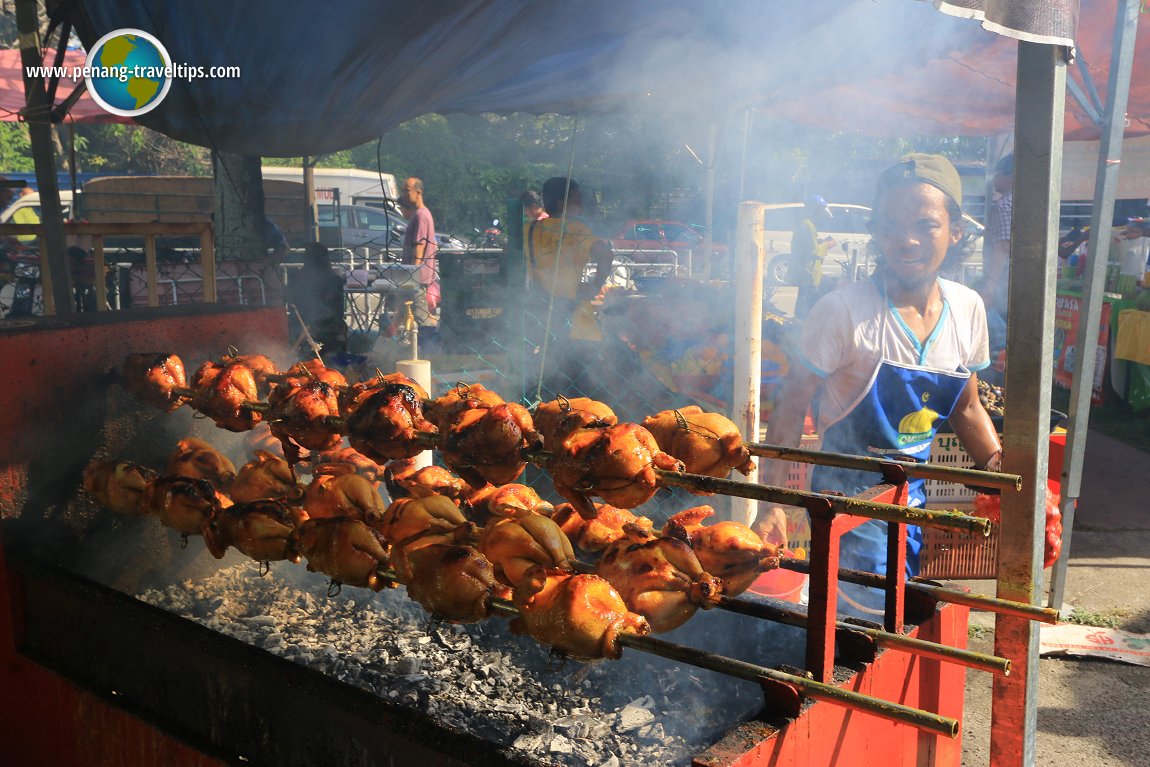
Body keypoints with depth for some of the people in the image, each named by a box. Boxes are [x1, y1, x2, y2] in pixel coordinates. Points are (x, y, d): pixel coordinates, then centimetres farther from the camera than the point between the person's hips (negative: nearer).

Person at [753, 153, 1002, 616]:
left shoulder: (967, 309, -2)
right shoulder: (843, 311, -19)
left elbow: (966, 409, 11)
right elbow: (792, 406, -14)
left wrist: (1001, 465, -2)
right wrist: (772, 503, -19)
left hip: (912, 496, 6)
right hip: (847, 496, -6)